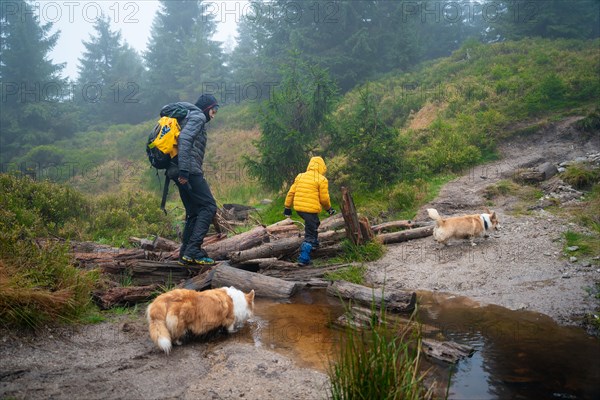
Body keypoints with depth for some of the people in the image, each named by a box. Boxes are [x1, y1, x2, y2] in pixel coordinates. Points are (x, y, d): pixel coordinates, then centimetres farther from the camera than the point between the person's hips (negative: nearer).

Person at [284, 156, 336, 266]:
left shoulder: (300, 176, 10)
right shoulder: (322, 180, -6)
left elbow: (291, 192, 9)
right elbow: (324, 198, -5)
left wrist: (287, 207, 16)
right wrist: (329, 208, 13)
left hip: (298, 208, 6)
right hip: (311, 209, -6)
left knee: (314, 224, 32)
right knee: (310, 234, 0)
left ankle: (314, 243, 41)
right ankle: (303, 259, -6)